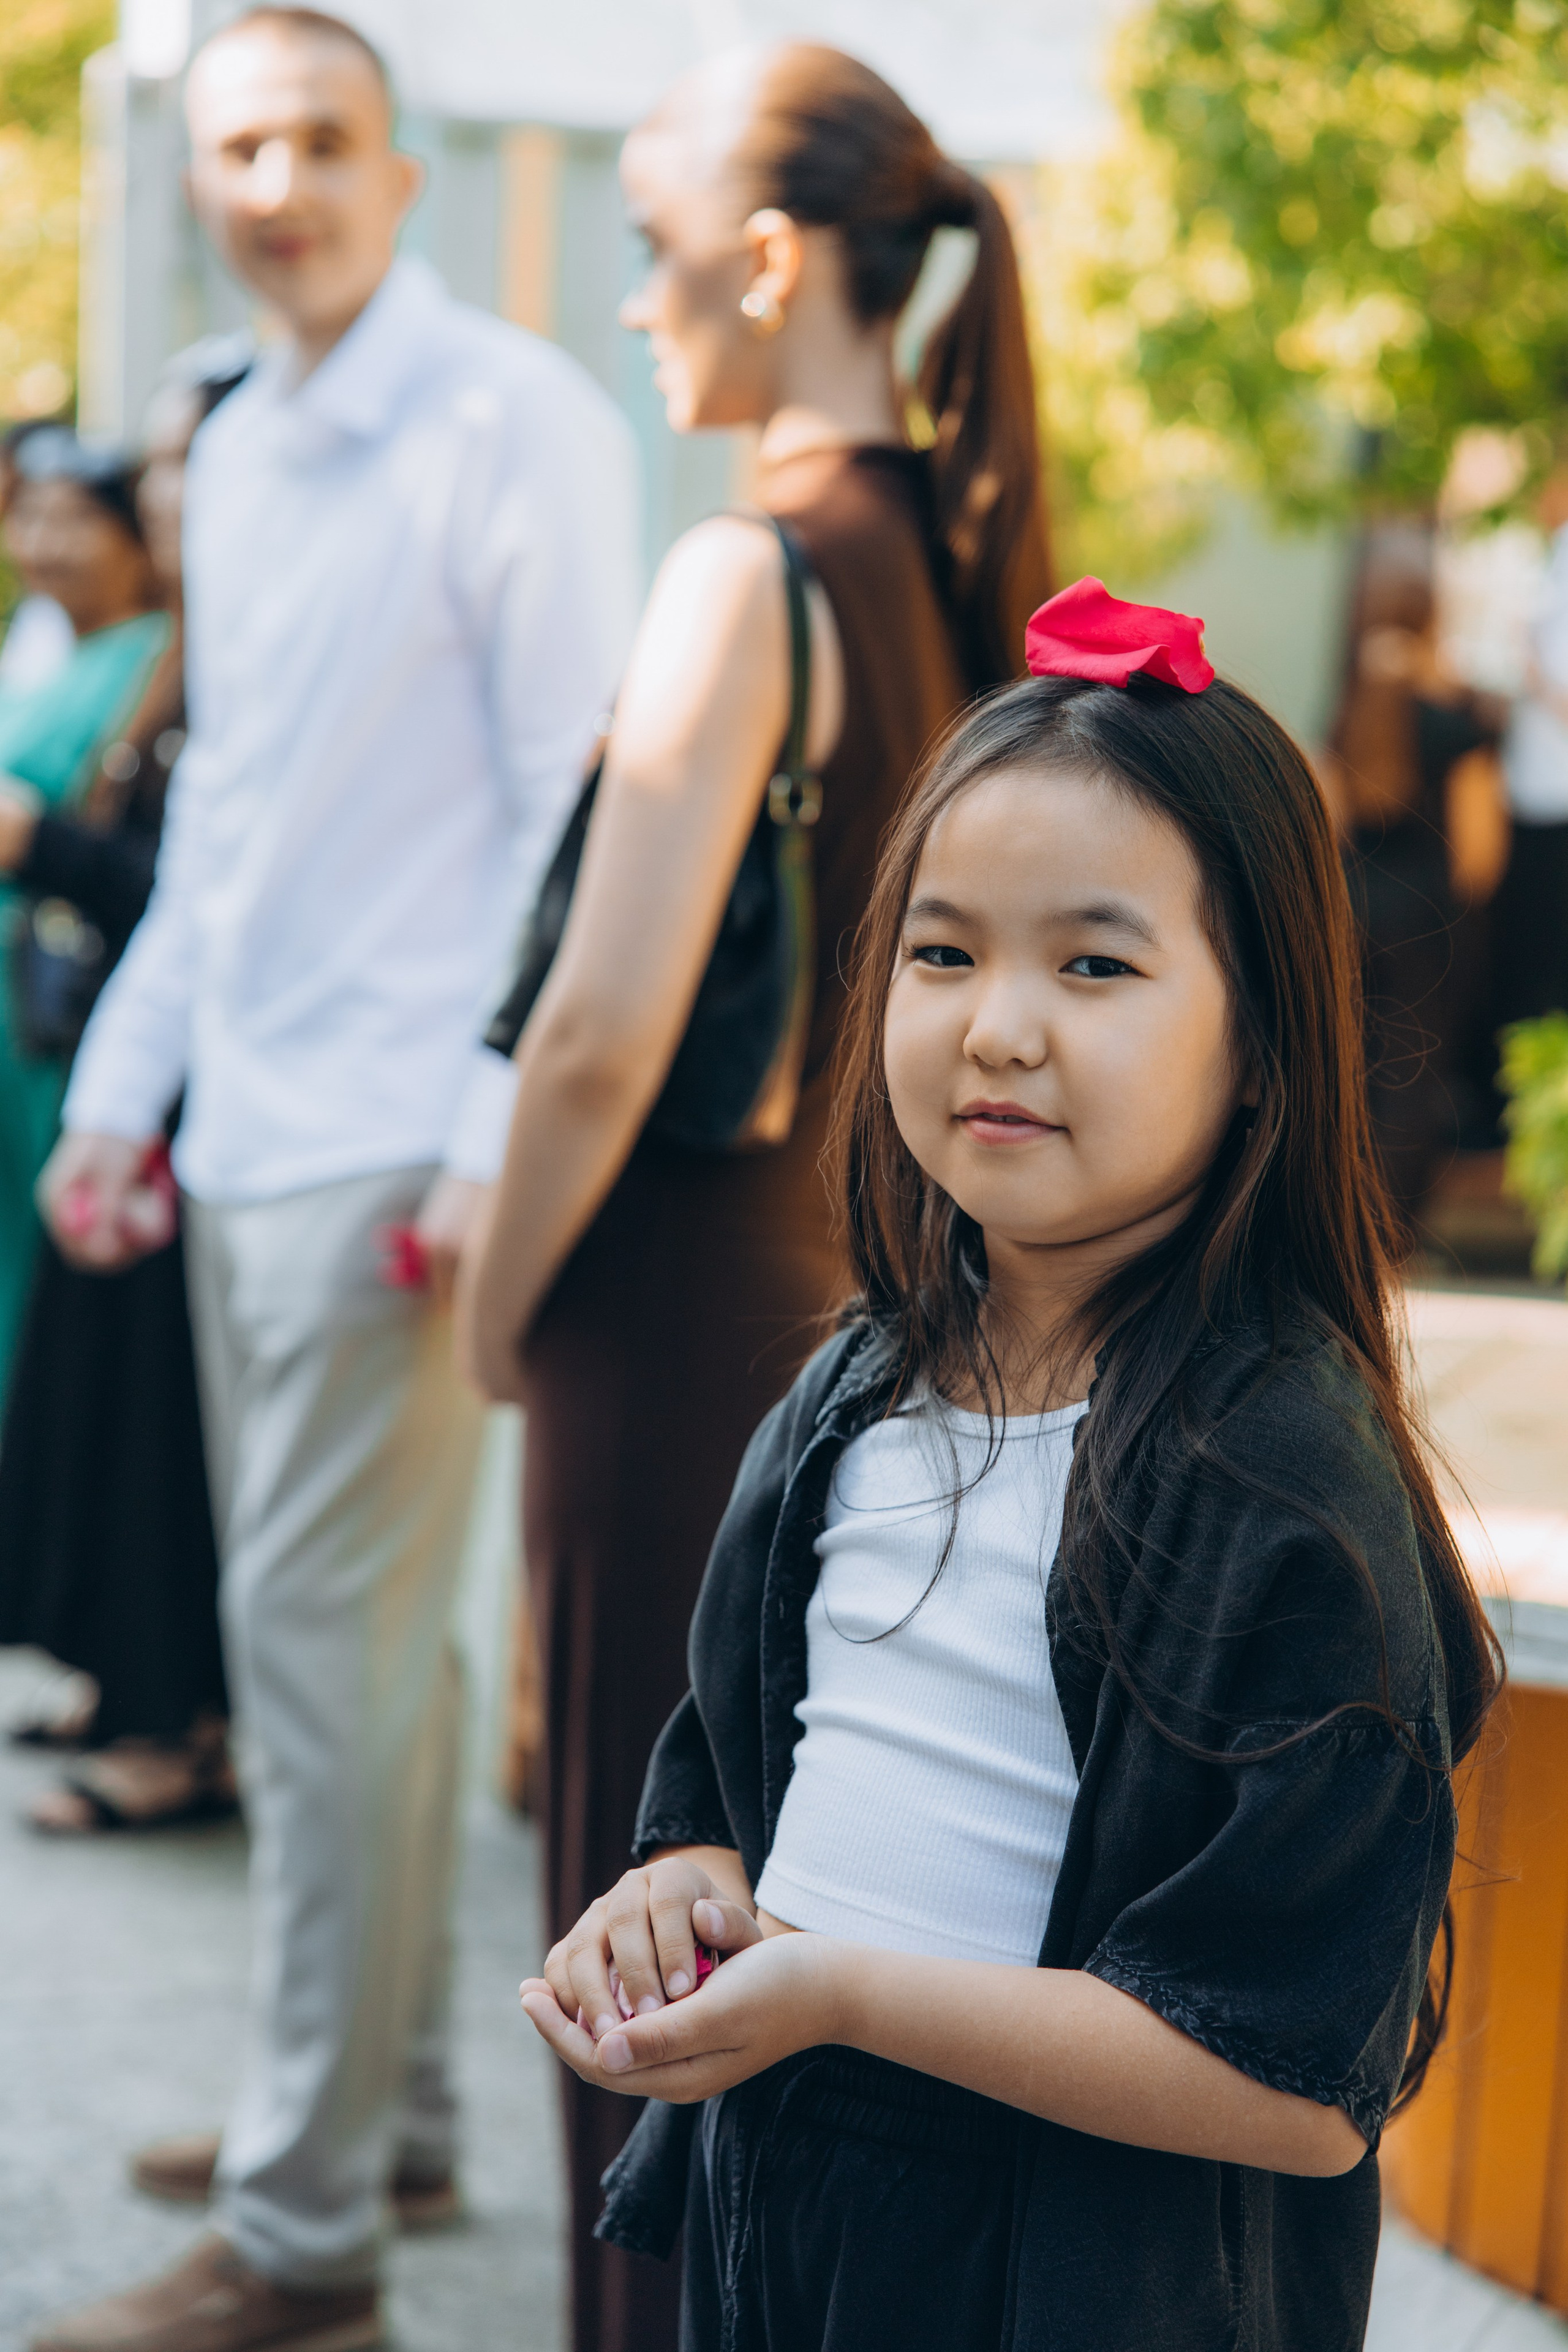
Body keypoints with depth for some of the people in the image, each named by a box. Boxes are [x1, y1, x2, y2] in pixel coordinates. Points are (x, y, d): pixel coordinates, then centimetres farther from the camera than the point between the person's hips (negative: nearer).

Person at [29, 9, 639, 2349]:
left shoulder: (514, 422, -8)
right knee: (354, 1638, 15)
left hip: (393, 1150, -8)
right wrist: (123, 1087, 17)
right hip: (245, 1137, 8)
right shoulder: (236, 448, 16)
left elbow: (583, 812, -13)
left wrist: (498, 1147, -18)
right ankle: (388, 2107, 28)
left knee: (325, 1644, -6)